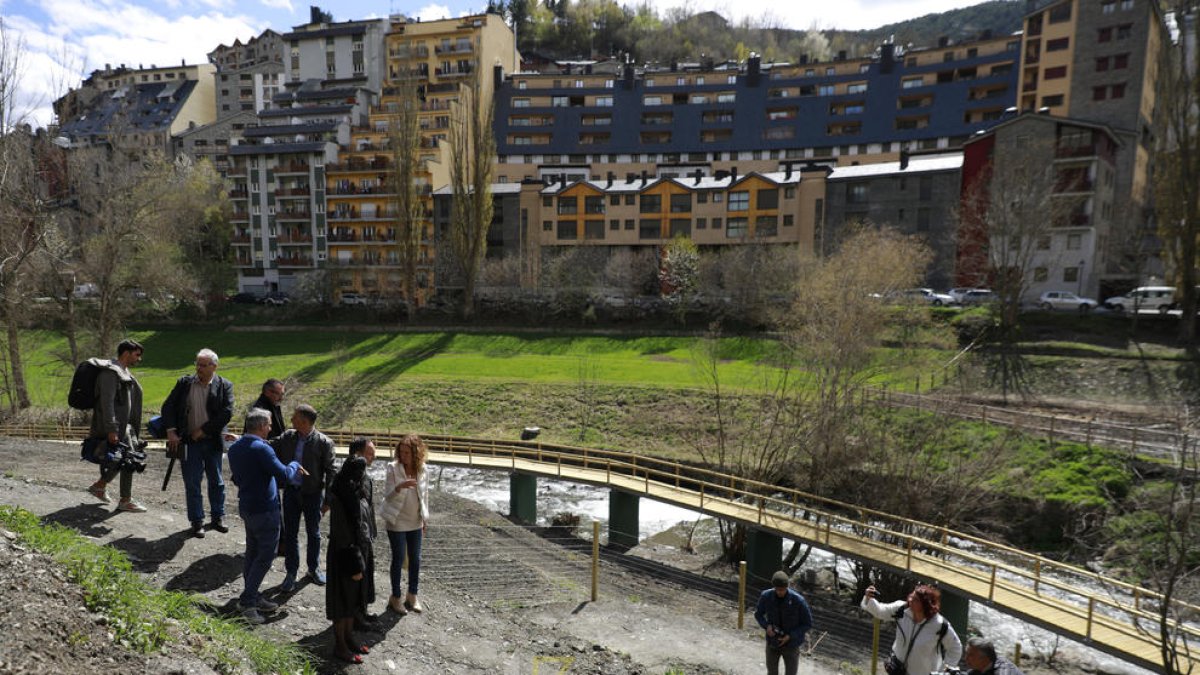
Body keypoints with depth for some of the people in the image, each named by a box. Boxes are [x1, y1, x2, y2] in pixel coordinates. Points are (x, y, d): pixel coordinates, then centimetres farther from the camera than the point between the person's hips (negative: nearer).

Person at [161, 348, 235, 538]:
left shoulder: (224, 386, -3)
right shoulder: (184, 383, 3)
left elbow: (226, 412, -11)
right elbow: (168, 406, 4)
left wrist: (203, 430, -14)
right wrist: (171, 431, -7)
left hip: (213, 441, -1)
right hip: (189, 442, 1)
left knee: (216, 481, 12)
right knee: (192, 483, 4)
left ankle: (218, 517, 27)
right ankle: (196, 521, 15)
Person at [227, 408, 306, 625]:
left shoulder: (234, 448, 8)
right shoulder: (261, 448, -21)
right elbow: (284, 475, -23)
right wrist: (295, 465, -4)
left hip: (246, 507, 9)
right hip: (264, 510, -9)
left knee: (252, 553, 16)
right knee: (265, 556, -1)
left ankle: (252, 597, 25)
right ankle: (247, 601, 1)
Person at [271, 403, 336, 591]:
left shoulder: (324, 443, -16)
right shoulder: (287, 436, -4)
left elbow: (330, 472, -11)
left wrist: (328, 500, -10)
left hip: (313, 493, -3)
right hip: (291, 491, 3)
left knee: (313, 533, 14)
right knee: (290, 533, 8)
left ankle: (314, 568, 33)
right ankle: (291, 572, 23)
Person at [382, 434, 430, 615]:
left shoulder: (421, 468, -4)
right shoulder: (393, 468, -14)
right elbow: (387, 496, -15)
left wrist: (425, 517, 10)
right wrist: (399, 487, -36)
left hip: (416, 522, 4)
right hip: (397, 522, -4)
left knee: (415, 559, 11)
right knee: (398, 559, 4)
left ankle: (412, 595, 27)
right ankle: (395, 597, 20)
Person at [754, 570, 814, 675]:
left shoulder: (798, 600, -26)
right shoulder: (766, 596, -19)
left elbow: (808, 624, -12)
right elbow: (758, 614, 0)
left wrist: (790, 636, -21)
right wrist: (767, 626, -20)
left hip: (791, 644, -2)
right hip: (772, 642, 2)